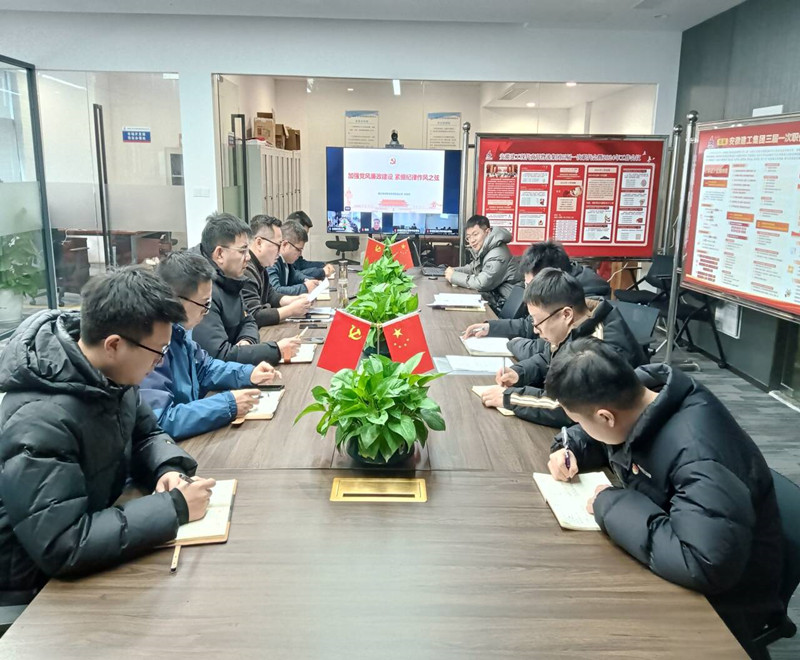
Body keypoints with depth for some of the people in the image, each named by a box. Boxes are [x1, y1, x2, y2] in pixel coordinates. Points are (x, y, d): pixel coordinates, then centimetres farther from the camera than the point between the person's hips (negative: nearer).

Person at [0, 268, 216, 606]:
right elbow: (61, 547, -35)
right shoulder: (40, 421, -33)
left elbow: (145, 434, 7)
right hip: (38, 582, -6)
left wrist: (168, 468, -14)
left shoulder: (111, 375, -9)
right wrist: (174, 507, -31)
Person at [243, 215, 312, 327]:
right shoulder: (245, 271, -23)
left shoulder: (259, 266, 9)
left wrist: (296, 300, 4)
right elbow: (254, 317, -28)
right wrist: (292, 310, -19)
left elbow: (271, 296, 21)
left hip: (259, 331, 9)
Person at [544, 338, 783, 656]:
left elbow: (707, 564, -47)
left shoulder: (699, 457, -36)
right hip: (660, 558, 7)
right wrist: (569, 449, -10)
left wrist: (610, 505, -35)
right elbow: (597, 435, 12)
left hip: (718, 601, -7)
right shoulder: (635, 392, -11)